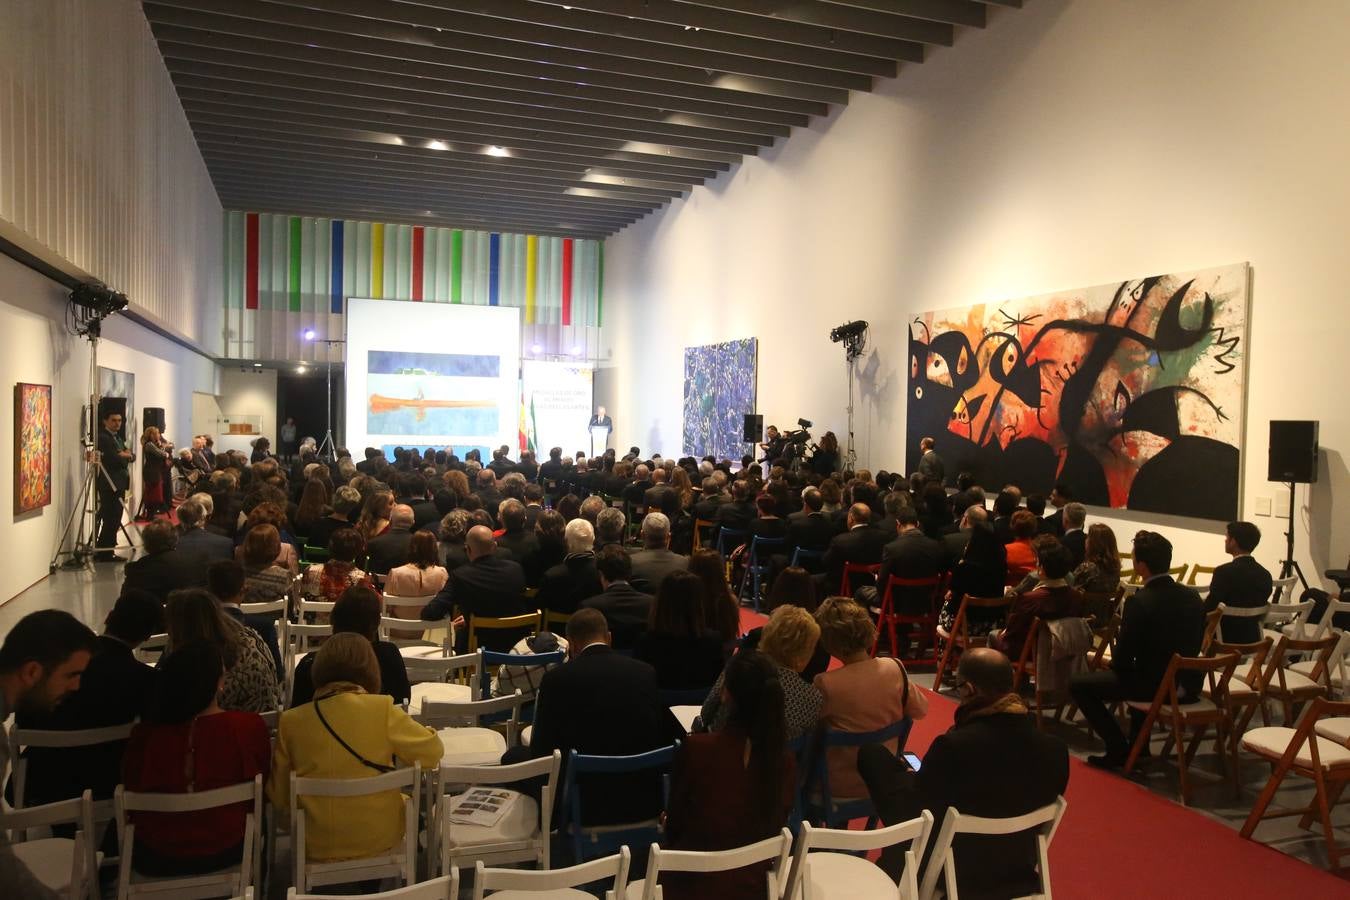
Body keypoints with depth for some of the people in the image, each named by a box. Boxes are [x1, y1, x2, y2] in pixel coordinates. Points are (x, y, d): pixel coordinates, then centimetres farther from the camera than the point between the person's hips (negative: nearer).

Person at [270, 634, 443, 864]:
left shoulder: (290, 721, -9)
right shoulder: (382, 709, -16)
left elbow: (279, 798, -1)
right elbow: (432, 751, -8)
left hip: (317, 847, 3)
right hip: (379, 840, -2)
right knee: (410, 800, 30)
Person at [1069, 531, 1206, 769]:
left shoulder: (1139, 602, -21)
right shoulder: (1192, 596, -1)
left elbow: (1121, 661, -16)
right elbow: (1195, 646, 13)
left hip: (1156, 687, -7)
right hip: (1189, 685, 8)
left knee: (1079, 685, 5)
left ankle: (1119, 749, 6)